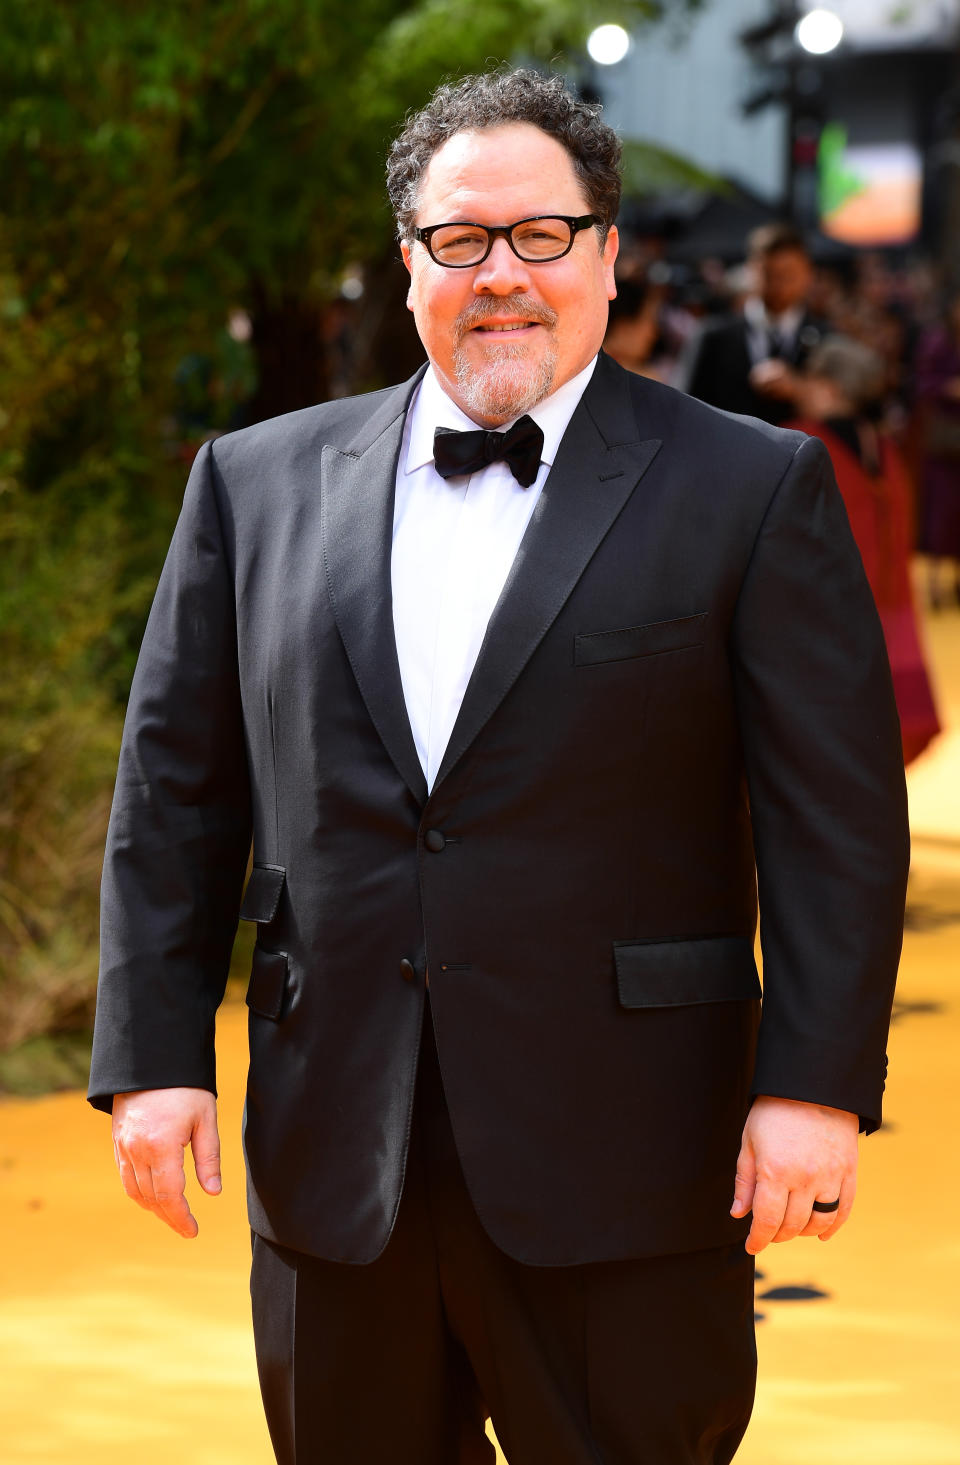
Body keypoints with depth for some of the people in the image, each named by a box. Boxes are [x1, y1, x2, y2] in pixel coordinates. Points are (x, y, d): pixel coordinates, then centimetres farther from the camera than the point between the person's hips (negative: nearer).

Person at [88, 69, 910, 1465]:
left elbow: (835, 814, -3)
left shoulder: (752, 489, 1)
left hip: (616, 1182, -3)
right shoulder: (260, 482, 10)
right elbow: (176, 788, 11)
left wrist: (816, 1087, -11)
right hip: (335, 1162, 3)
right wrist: (153, 1056, 3)